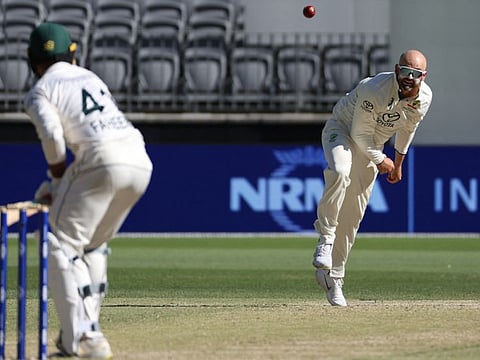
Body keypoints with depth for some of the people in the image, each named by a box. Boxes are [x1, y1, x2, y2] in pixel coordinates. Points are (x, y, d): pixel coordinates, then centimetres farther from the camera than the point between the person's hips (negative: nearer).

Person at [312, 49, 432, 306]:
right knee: (340, 173, -40)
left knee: (353, 216, 0)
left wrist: (398, 163, 17)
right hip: (342, 129, -5)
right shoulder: (376, 90, -32)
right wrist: (380, 160, -11)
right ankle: (325, 239, -29)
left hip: (371, 147, 5)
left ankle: (333, 277, 8)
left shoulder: (424, 98, -12)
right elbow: (360, 134, -22)